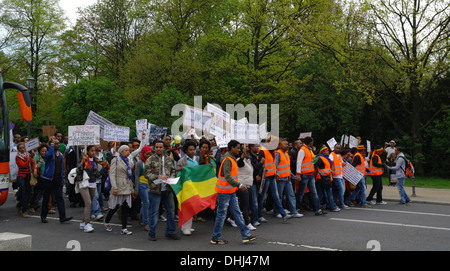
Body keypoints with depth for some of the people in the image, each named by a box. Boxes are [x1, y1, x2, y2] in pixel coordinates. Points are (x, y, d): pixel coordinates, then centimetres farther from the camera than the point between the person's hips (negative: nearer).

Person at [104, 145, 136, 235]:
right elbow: (112, 174, -10)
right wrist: (114, 187, -20)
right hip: (118, 188, -6)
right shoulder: (115, 160, -3)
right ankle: (106, 222, 28)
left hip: (127, 188, 6)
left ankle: (124, 228, 7)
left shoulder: (128, 161, 16)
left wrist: (132, 190, 16)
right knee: (115, 207, 3)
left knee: (126, 208, 2)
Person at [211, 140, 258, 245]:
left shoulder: (232, 159, 12)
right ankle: (216, 238, 11)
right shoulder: (227, 160, -18)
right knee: (221, 214, 0)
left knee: (237, 213, 9)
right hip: (224, 192, -10)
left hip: (231, 191, 10)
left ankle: (246, 235, 12)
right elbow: (227, 177, -27)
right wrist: (239, 185, -30)